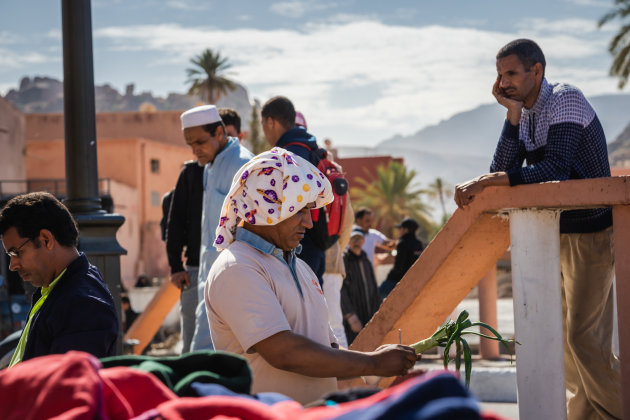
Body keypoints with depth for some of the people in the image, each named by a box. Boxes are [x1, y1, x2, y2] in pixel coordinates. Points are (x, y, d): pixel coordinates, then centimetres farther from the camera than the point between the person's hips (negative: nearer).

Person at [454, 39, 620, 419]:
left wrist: (489, 181, -35)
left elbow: (556, 167, -30)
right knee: (560, 332, 12)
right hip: (554, 231, 9)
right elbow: (505, 170, -5)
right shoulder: (525, 113, 6)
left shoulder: (565, 100, -16)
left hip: (590, 230, -9)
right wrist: (513, 115, -12)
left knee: (585, 337, -11)